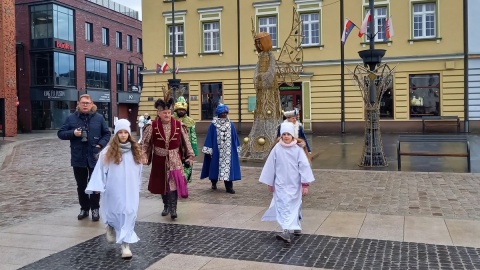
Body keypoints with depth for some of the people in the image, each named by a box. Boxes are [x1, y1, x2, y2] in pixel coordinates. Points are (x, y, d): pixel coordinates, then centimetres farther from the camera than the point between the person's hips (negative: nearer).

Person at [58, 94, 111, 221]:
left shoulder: (99, 118, 1)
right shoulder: (71, 118, 3)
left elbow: (107, 133, 6)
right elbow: (60, 133, 5)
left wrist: (100, 145, -9)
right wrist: (73, 133, -13)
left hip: (94, 157, -1)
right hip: (78, 158, 2)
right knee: (81, 185, 12)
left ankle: (95, 208, 17)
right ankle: (84, 208, 25)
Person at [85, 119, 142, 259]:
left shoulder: (135, 151, 3)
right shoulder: (109, 151, -7)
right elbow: (100, 169, -6)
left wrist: (138, 187, 15)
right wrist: (98, 187, -10)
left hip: (130, 190, 2)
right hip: (114, 190, -2)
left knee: (128, 214, -3)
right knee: (115, 213, 11)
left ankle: (126, 244, 0)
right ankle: (110, 226, 46)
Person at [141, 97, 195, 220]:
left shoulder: (178, 125, -5)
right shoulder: (152, 126, -7)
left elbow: (186, 142, 2)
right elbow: (145, 143, -2)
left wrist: (190, 155, 1)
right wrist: (144, 156, -14)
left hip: (174, 160, -1)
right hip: (159, 160, 1)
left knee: (173, 183, -9)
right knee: (161, 184, 12)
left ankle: (173, 208, -5)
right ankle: (166, 206, 29)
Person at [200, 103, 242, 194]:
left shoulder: (230, 124, 4)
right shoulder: (213, 125, -4)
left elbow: (234, 138, 8)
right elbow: (210, 137, -4)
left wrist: (236, 148, 7)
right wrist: (209, 150, -7)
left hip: (228, 150, 2)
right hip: (216, 150, -2)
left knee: (228, 165, -2)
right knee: (216, 165, 9)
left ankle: (229, 187, 0)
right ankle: (214, 183, 30)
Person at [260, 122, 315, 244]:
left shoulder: (298, 150, -9)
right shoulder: (277, 149, -6)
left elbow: (304, 166, -9)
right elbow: (270, 166, 1)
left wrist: (305, 184, -12)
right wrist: (270, 183, 5)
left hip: (294, 184, 0)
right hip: (281, 184, 0)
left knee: (294, 205, 4)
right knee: (283, 206, -6)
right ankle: (286, 231, -7)